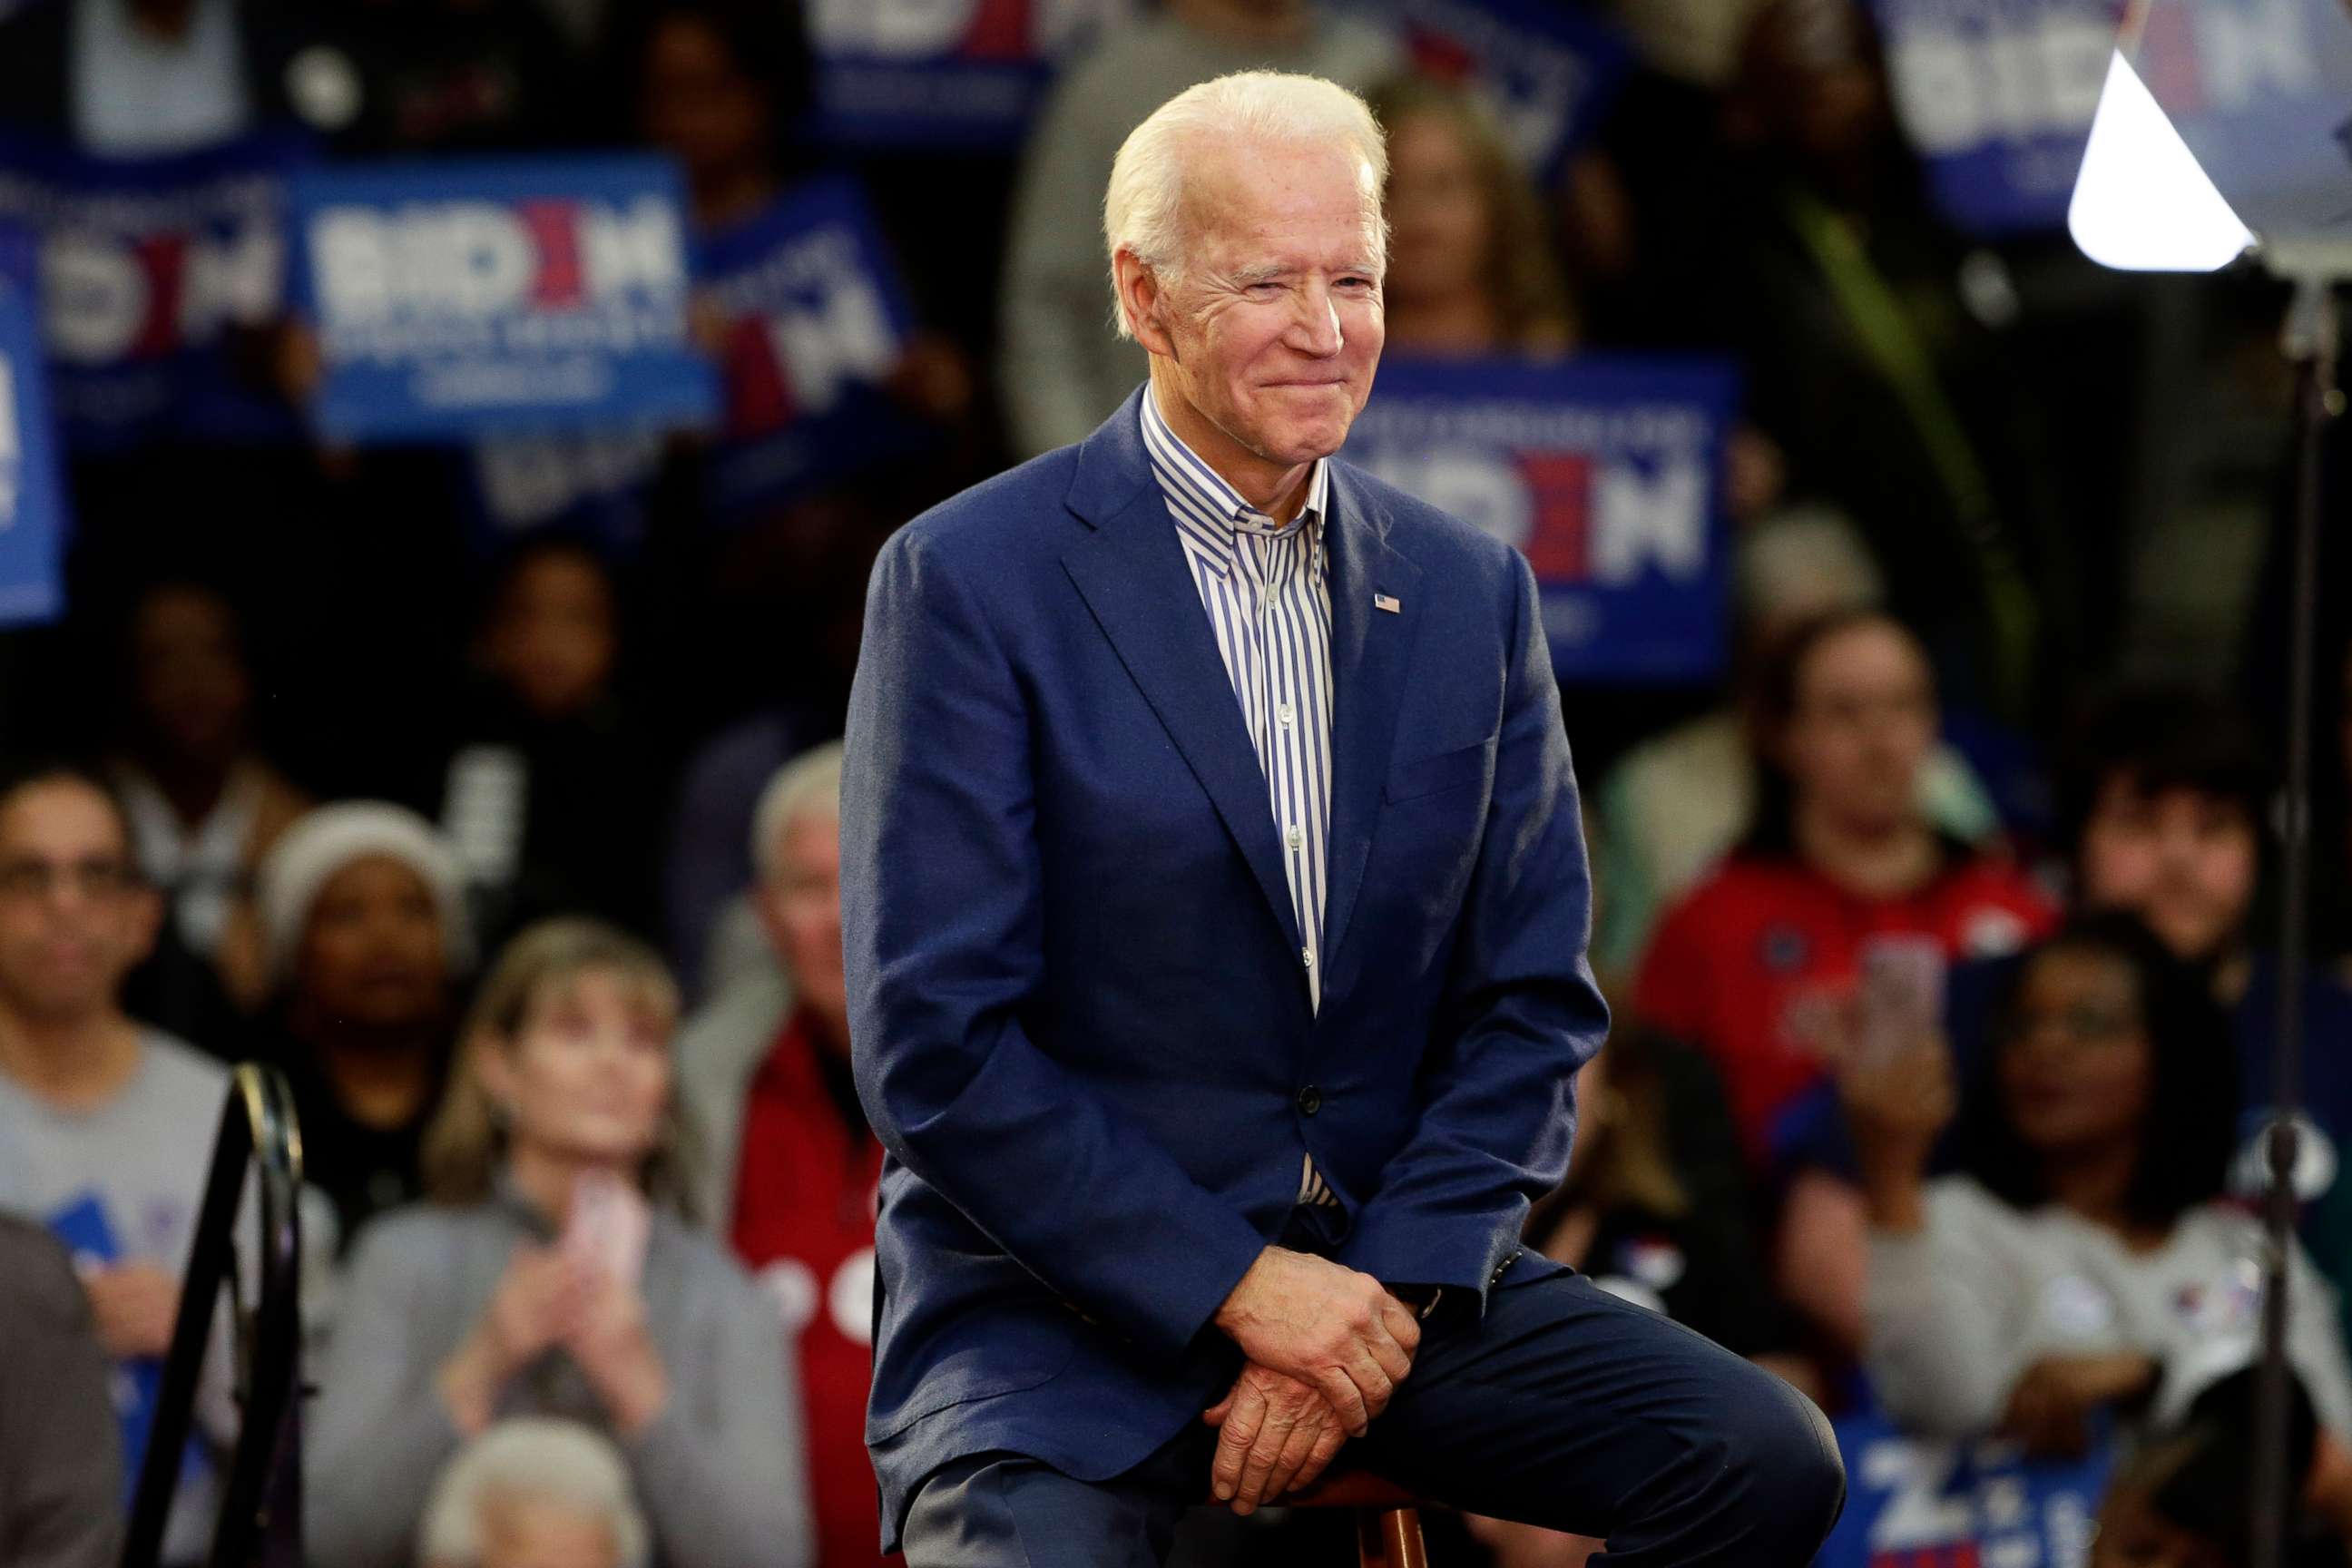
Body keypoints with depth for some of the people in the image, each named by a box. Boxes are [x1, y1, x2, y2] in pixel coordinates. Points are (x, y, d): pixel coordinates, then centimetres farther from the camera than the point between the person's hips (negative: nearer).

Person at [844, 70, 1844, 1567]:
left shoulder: (1468, 590, 10)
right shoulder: (971, 581, -6)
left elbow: (1535, 1002, 9)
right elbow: (935, 1039, -10)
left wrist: (1381, 1297, -7)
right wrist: (1240, 1284, -15)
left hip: (1390, 1272, 5)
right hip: (1069, 1303, -5)